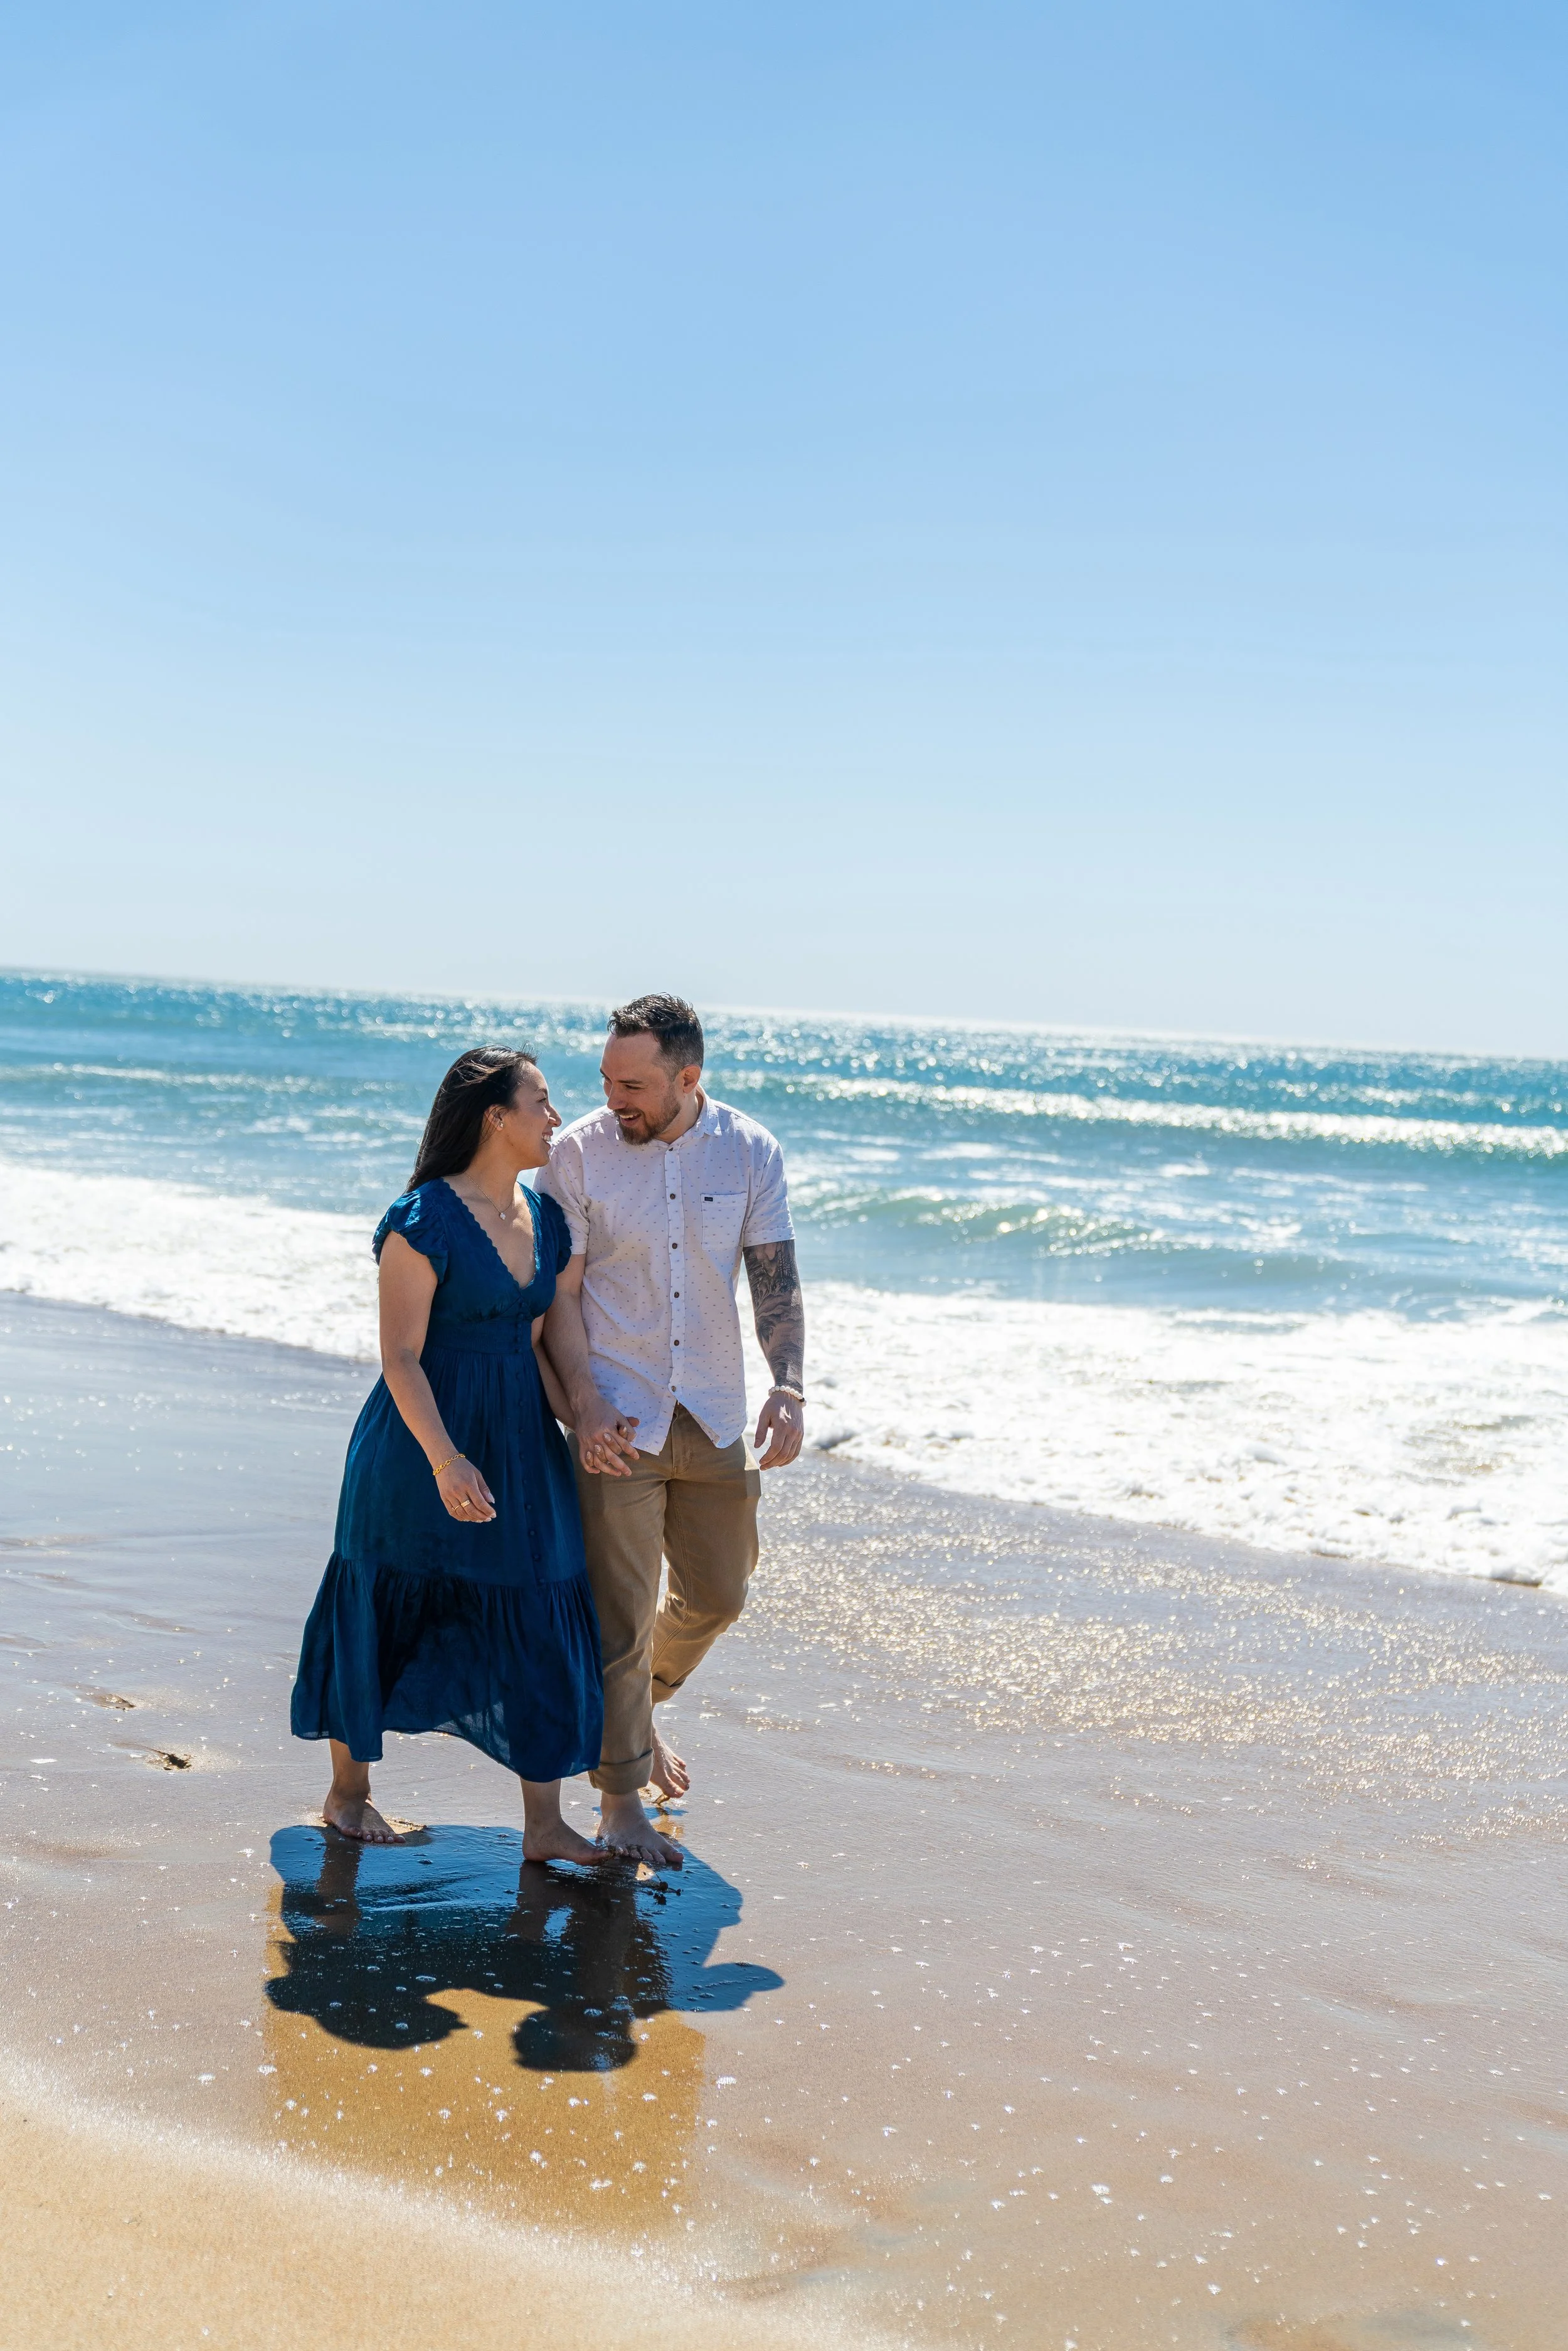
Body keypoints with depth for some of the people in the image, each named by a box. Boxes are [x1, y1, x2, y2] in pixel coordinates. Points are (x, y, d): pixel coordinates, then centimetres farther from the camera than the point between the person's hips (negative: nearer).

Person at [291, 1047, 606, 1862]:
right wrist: (444, 1459, -27)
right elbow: (400, 1356, -17)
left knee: (540, 1624, 4)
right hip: (424, 1439, -6)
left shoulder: (544, 1220, 7)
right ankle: (349, 1788, 30)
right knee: (388, 1608, 9)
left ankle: (544, 1823, 11)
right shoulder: (423, 1220, -16)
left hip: (519, 1439, 7)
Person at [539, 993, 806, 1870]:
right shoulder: (579, 1153, -8)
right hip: (616, 1419, -3)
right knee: (620, 1615, -2)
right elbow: (560, 1293, -7)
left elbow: (776, 1280, -2)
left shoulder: (751, 1153, -2)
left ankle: (638, 1710, 43)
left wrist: (789, 1389, -15)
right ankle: (621, 1799, 12)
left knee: (718, 1594, 15)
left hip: (715, 1418, 3)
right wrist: (587, 1404, -18)